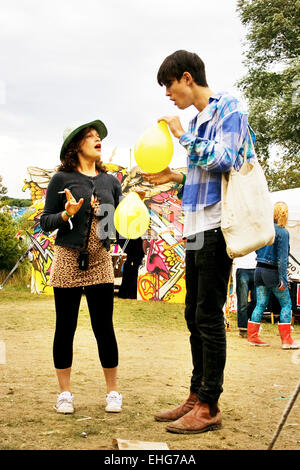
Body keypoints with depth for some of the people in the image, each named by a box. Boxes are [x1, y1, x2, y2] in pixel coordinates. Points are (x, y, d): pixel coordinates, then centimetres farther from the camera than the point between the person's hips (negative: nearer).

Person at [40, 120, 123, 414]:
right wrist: (67, 214, -17)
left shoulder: (110, 181, 11)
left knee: (104, 327, 2)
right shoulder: (62, 179, 0)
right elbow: (45, 222, 1)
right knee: (66, 327, 5)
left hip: (100, 261, 2)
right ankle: (65, 393, 17)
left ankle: (112, 392, 14)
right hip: (68, 260, -2)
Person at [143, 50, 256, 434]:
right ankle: (197, 397, 20)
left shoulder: (227, 108, -4)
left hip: (216, 226, -9)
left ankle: (209, 408, 1)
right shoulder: (198, 120, 21)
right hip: (197, 228, 9)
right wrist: (177, 178, 11)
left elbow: (226, 160, -17)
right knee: (195, 315, 11)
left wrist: (183, 136, -10)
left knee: (209, 316, -7)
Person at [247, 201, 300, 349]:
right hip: (273, 272, -6)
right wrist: (283, 279, -14)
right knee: (286, 304, 4)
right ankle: (286, 340, 2)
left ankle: (252, 336, 11)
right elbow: (282, 258, -15)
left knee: (260, 305, 11)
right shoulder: (282, 232, -12)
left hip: (259, 269, 6)